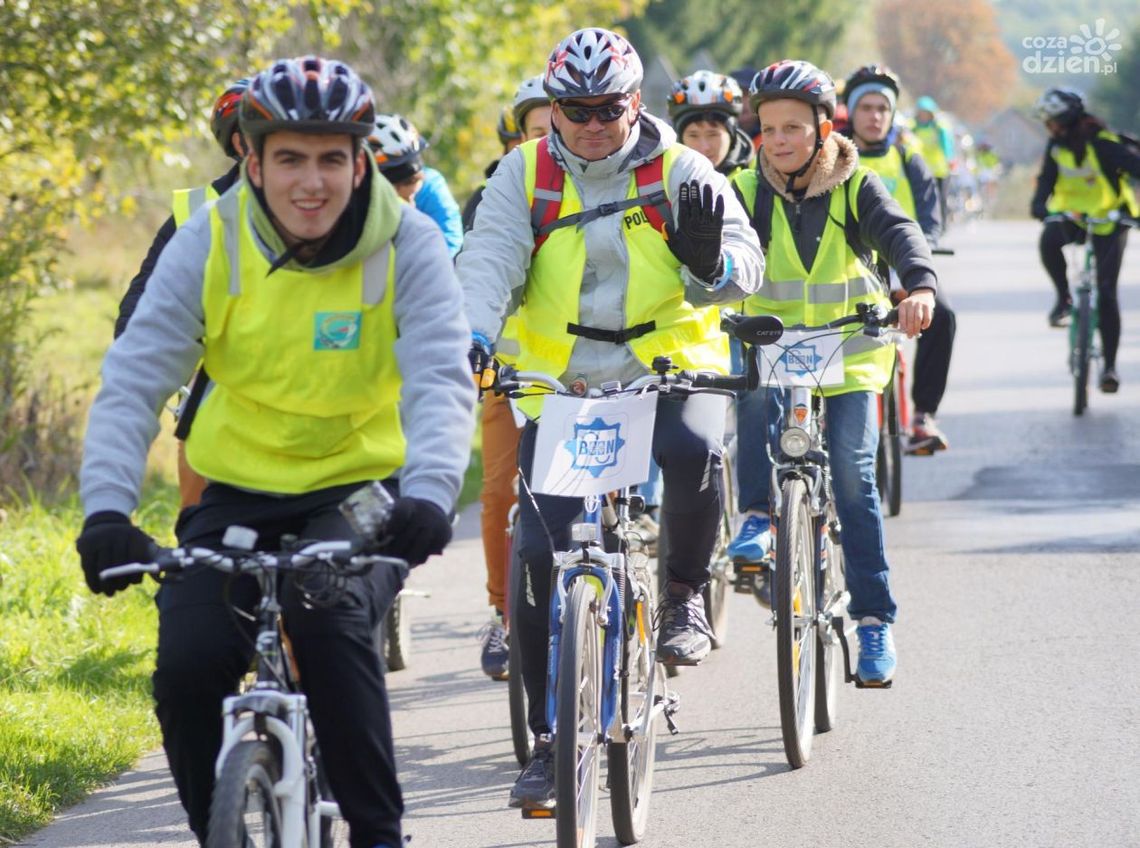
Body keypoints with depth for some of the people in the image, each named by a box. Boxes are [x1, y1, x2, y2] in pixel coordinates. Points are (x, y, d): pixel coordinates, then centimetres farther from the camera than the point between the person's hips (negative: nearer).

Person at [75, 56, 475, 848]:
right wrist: (107, 510, -32)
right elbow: (133, 382, -16)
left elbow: (442, 381, -23)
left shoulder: (407, 246, -13)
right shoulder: (210, 244, -10)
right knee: (188, 664, -18)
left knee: (330, 616, -31)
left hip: (361, 491, -2)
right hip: (238, 493, 2)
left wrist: (431, 493, -43)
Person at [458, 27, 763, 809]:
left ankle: (686, 595, -7)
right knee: (538, 555, -8)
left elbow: (743, 272, -6)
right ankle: (551, 738, 4)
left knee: (693, 451, -36)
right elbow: (490, 262, -8)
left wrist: (711, 257, -29)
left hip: (670, 370, -2)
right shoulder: (525, 175, 3)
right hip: (563, 385, 2)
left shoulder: (679, 171, -1)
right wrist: (472, 341, -27)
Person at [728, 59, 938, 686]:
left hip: (848, 353, -1)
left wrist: (919, 283, -44)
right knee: (757, 391, -35)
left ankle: (873, 617, -4)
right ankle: (757, 517, -24)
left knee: (853, 476, -11)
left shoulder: (854, 188, -5)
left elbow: (899, 233, -22)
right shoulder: (747, 192, -2)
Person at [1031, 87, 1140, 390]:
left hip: (1109, 221, -4)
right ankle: (1064, 297, -7)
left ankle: (1110, 366, -4)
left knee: (1106, 292, -10)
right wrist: (1039, 206, -34)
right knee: (1049, 241, -32)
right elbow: (1046, 181, -11)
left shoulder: (1102, 144, -22)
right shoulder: (1057, 146, -5)